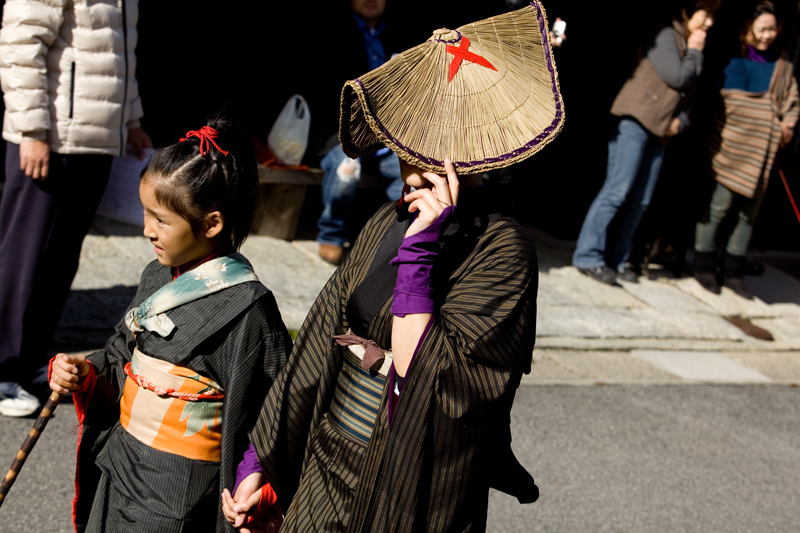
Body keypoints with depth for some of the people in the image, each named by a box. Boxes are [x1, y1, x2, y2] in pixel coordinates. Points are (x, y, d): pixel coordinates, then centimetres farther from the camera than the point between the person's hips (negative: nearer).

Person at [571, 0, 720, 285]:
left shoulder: (691, 49, 20)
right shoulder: (665, 36, -5)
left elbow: (688, 94, 21)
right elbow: (678, 78, -15)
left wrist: (680, 120, 3)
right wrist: (694, 52, 0)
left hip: (658, 132, 8)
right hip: (635, 123, -8)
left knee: (639, 201, 5)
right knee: (617, 192, -12)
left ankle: (615, 260, 10)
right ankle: (588, 258, -9)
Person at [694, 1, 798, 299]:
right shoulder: (735, 61, -4)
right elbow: (734, 103, -8)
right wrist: (775, 120, -7)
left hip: (763, 151, 5)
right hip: (733, 147, -5)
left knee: (749, 212, 8)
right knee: (719, 205, -5)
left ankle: (733, 273, 18)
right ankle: (704, 268, 9)